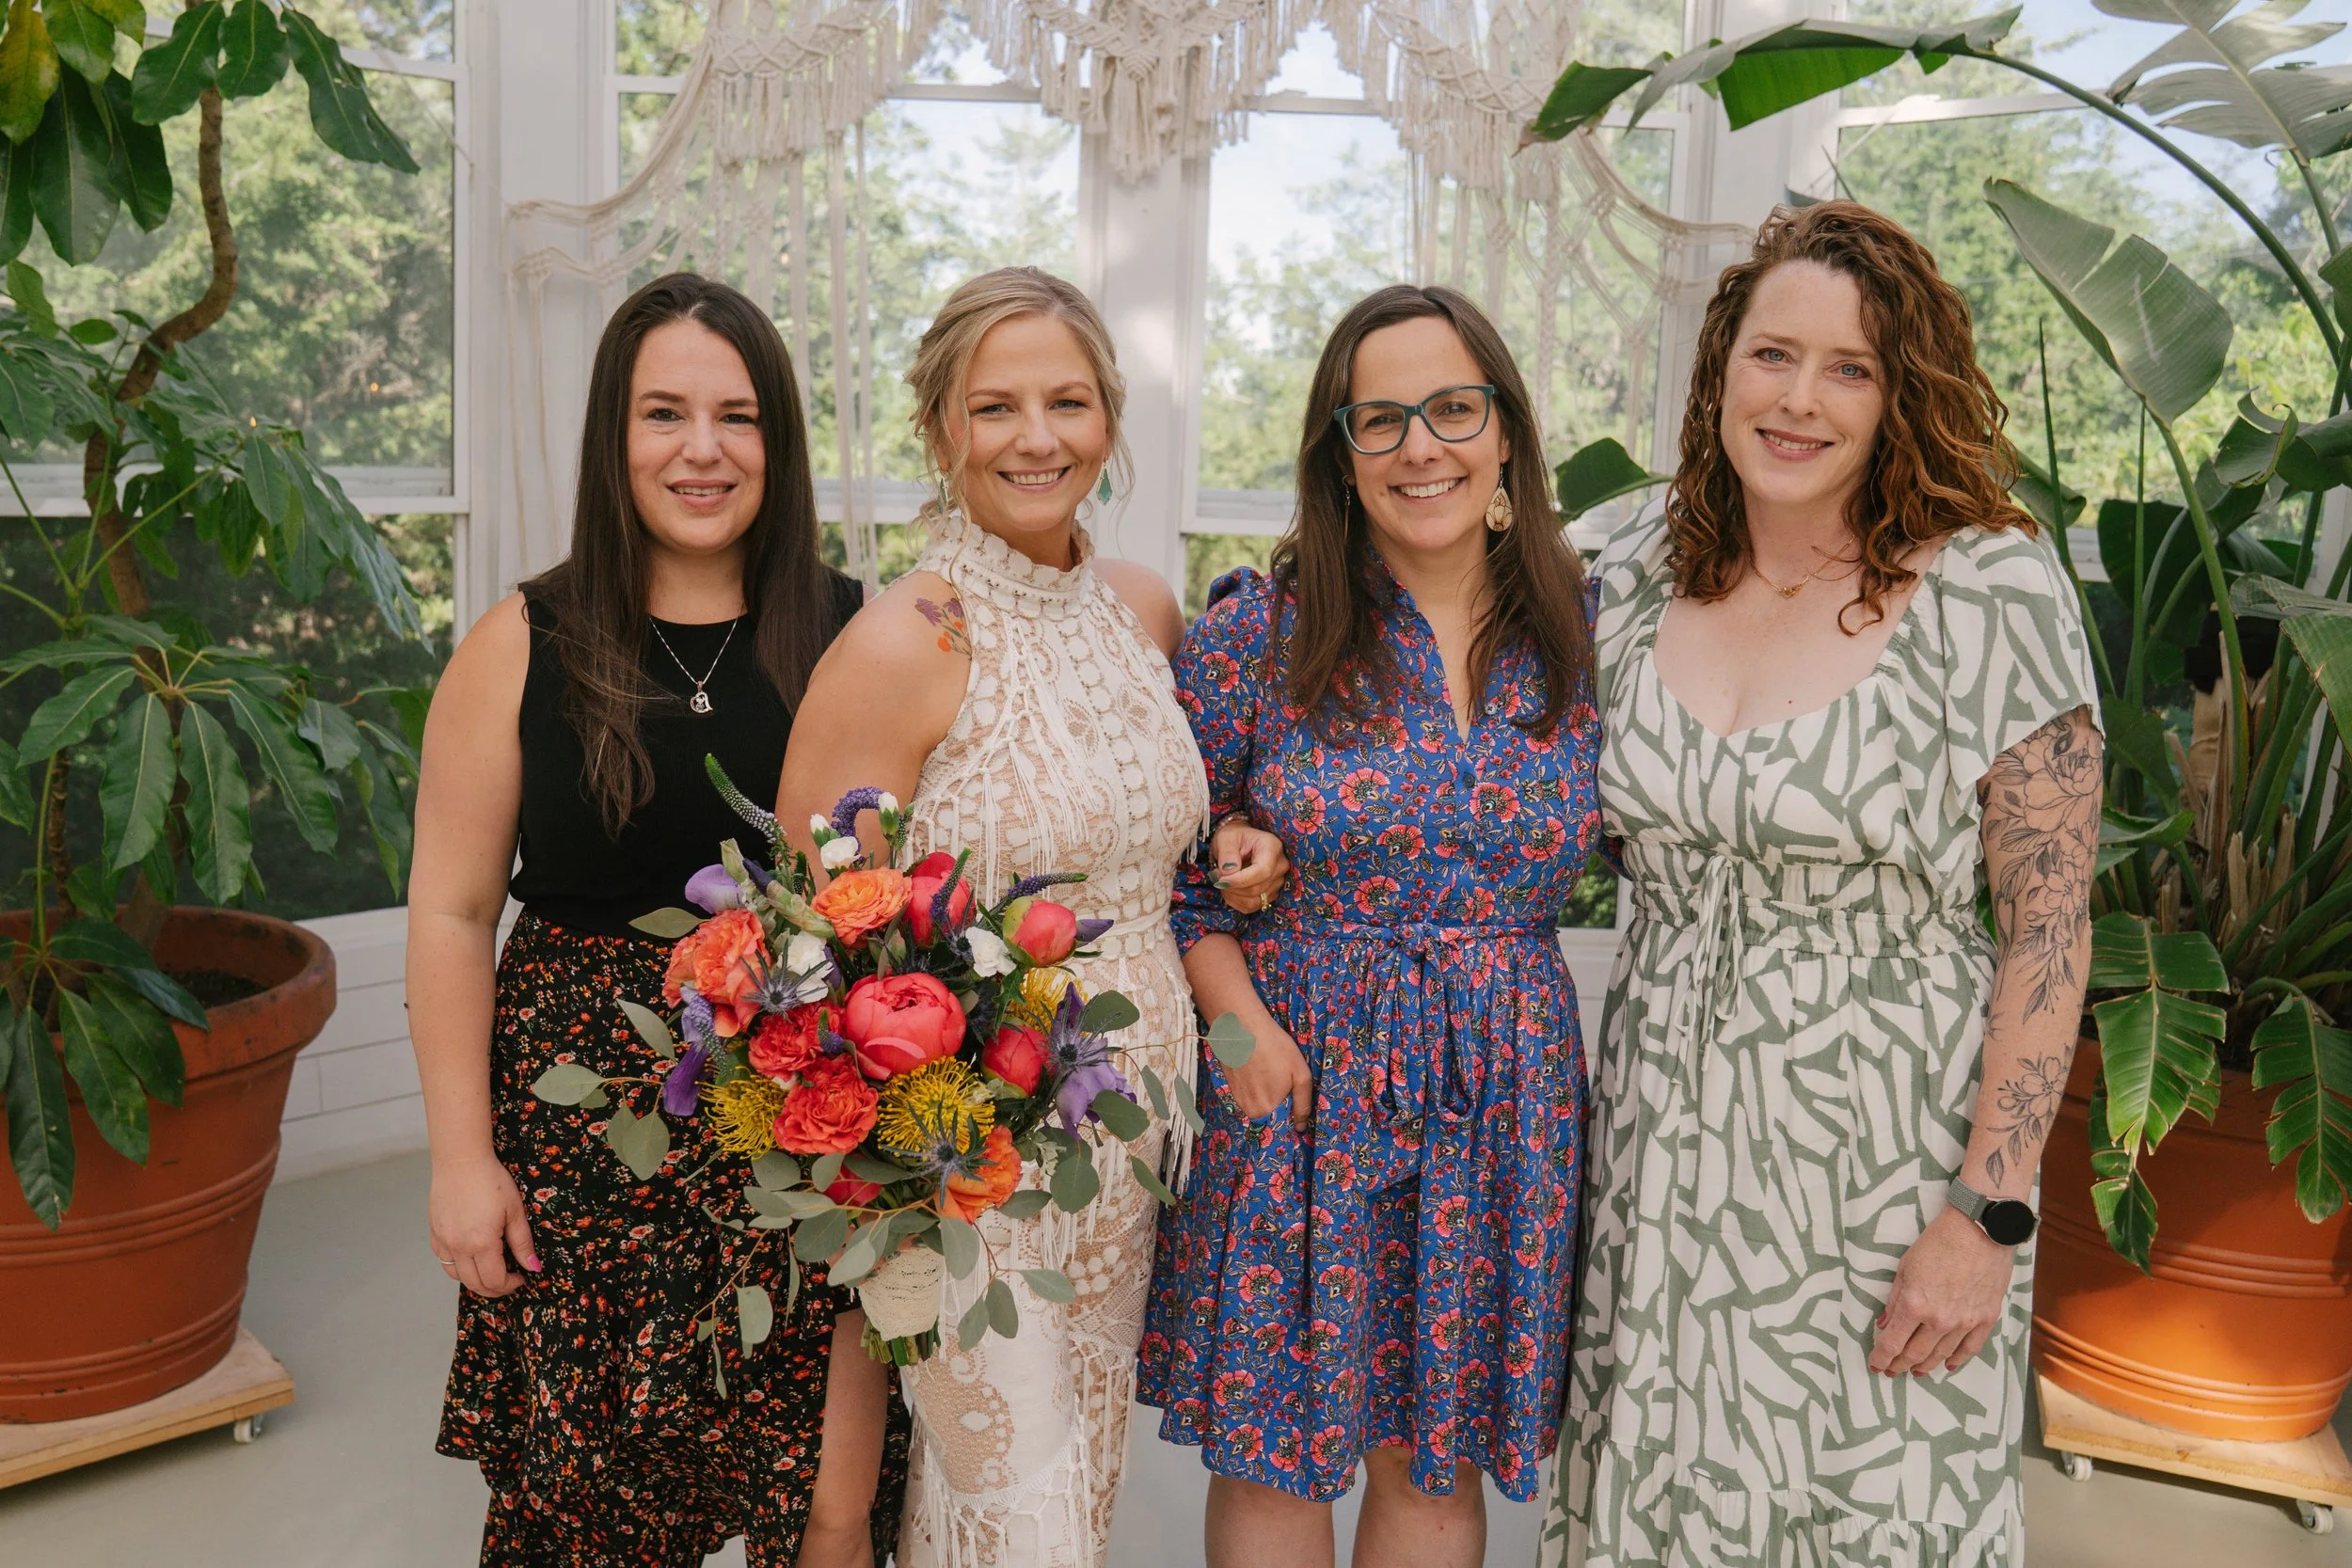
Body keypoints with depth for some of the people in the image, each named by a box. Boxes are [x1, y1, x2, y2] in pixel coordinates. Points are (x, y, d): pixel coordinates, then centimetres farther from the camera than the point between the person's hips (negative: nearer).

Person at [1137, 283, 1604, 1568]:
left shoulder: (1584, 631, 1)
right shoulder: (1263, 628, -6)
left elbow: (1618, 842, 15)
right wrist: (1238, 1016, -11)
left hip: (1505, 1095, 2)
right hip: (1298, 1078, -2)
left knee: (1436, 1459, 15)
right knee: (1271, 1455, 11)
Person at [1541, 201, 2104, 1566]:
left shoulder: (1994, 592, -11)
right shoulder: (1638, 580, 2)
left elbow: (2050, 929, -10)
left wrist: (1989, 1212, -13)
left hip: (1888, 1152, -3)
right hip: (1663, 1147, 4)